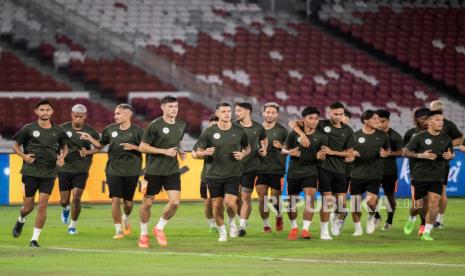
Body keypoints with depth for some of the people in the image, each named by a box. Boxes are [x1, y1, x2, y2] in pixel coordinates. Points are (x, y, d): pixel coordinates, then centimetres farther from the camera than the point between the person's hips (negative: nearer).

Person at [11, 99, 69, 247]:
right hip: (30, 172, -1)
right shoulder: (29, 129, -3)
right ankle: (21, 220, 41)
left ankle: (35, 239, 0)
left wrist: (62, 157, -1)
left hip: (49, 174, 1)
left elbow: (64, 147, 20)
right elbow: (16, 146, 7)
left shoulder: (58, 131, 3)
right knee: (28, 207, 5)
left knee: (42, 206, -9)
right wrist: (24, 156, -11)